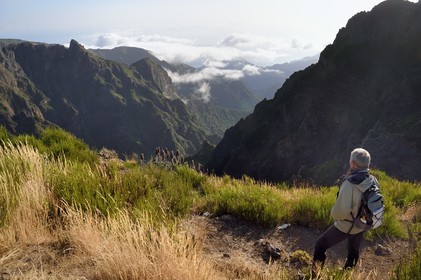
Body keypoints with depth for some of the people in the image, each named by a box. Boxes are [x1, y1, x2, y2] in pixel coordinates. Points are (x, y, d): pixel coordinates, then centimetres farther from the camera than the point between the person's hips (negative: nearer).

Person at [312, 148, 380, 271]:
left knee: (320, 246, 12)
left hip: (345, 226, -7)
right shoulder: (373, 181, -10)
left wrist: (334, 214, -14)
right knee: (353, 250, 29)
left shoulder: (350, 183, -32)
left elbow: (342, 210, -35)